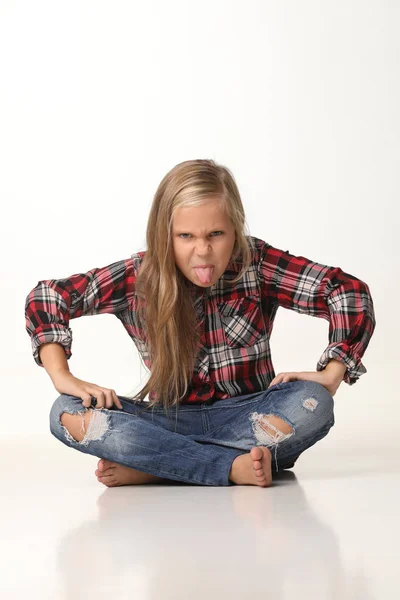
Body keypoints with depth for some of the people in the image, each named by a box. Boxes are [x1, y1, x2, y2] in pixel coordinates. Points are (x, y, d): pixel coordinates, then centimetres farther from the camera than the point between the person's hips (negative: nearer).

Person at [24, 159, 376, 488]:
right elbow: (45, 298, -2)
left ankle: (148, 468, -31)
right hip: (171, 421, 1)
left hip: (246, 418, -1)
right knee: (67, 414, -24)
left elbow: (351, 294, -12)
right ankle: (233, 467, -34)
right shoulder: (139, 278, -6)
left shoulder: (256, 265, -9)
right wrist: (62, 377, -14)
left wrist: (330, 377, -21)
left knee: (311, 404, -34)